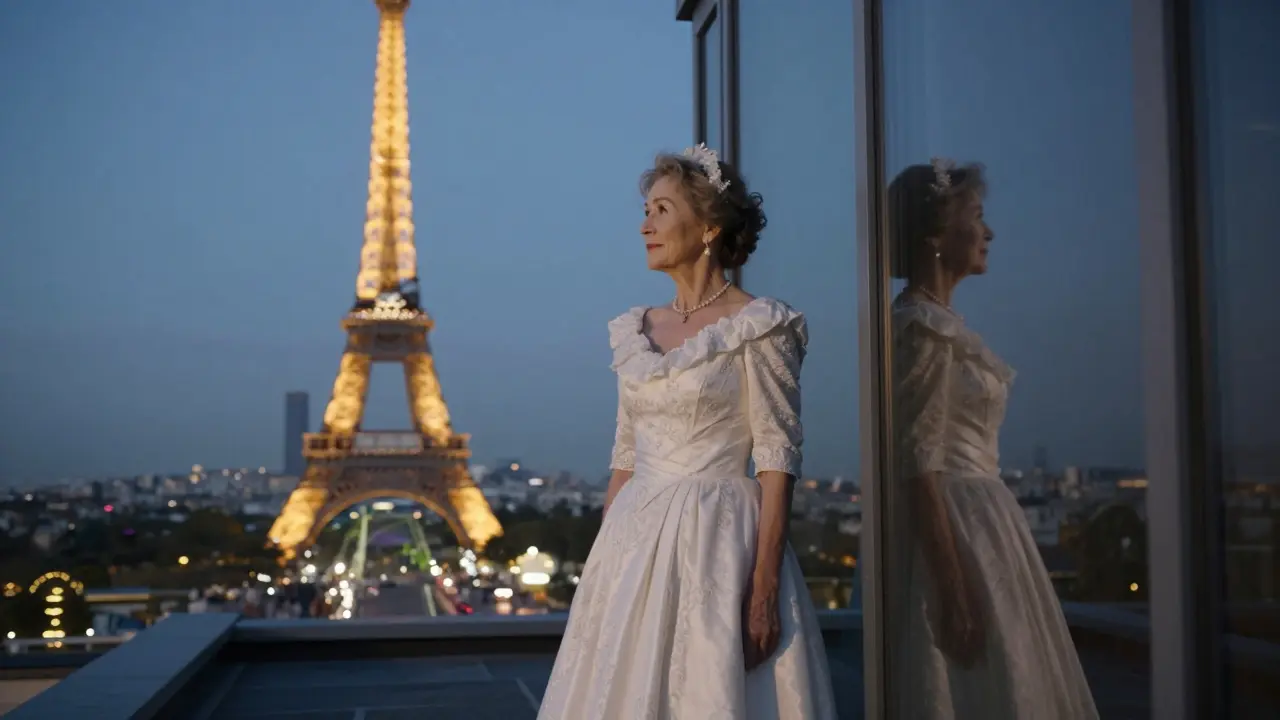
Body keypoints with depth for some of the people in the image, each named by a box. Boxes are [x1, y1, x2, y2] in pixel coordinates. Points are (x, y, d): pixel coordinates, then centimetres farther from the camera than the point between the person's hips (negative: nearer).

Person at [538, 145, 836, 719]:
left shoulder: (758, 326, -6)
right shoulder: (637, 331, 12)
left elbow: (778, 458, -11)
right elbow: (625, 456, 14)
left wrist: (764, 588, -18)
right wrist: (602, 563, 11)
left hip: (718, 542, -6)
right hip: (634, 543, 6)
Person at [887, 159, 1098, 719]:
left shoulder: (938, 322, 13)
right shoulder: (922, 325, -15)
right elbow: (919, 466, -20)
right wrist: (953, 588, -23)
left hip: (974, 523, 9)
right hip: (952, 531, -9)